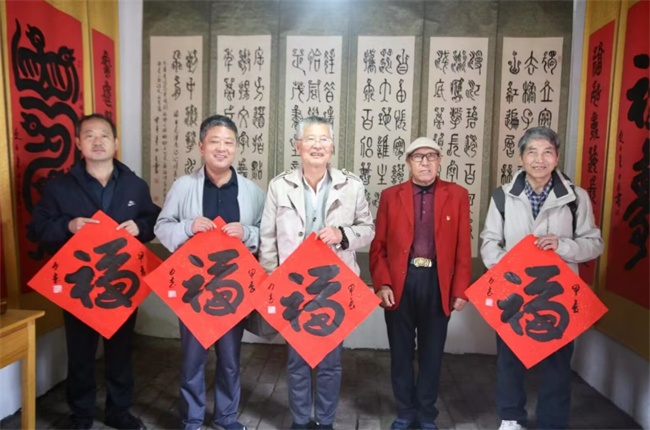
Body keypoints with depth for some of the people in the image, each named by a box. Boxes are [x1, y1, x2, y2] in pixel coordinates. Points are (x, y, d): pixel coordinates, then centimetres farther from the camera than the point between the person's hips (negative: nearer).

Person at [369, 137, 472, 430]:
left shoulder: (457, 195, 3)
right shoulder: (391, 196, 3)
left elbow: (463, 247, 1)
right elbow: (378, 245, 2)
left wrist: (460, 290, -4)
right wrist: (382, 283, -9)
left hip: (438, 283, 0)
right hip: (399, 282, 0)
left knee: (432, 353, 12)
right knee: (401, 352, 11)